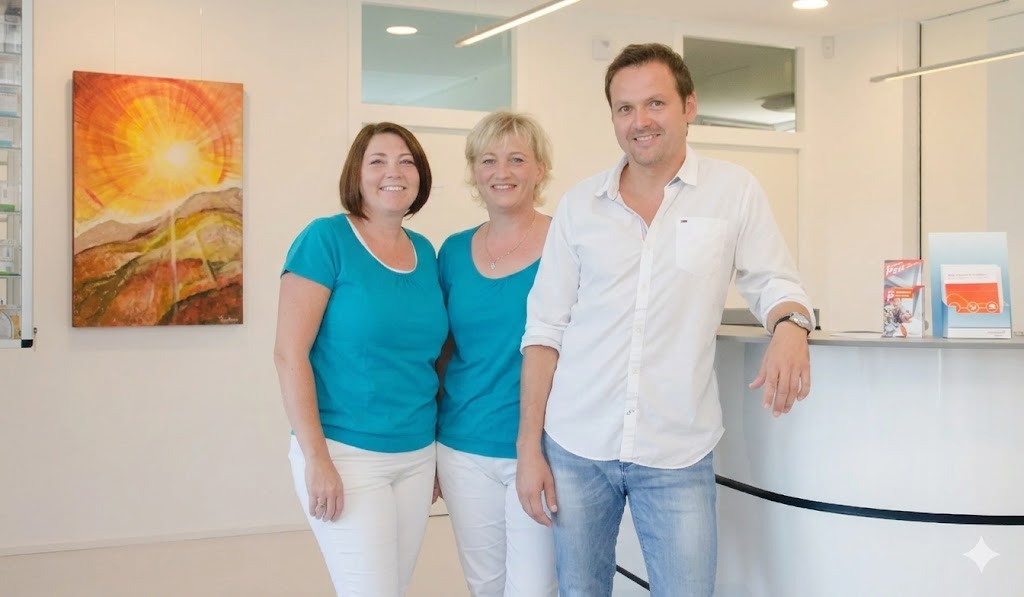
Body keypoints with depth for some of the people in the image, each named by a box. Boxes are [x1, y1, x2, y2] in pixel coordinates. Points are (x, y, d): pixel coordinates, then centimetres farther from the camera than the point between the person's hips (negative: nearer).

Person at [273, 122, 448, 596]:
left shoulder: (425, 253, 8)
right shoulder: (326, 240, -9)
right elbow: (289, 355, -13)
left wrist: (439, 451, 14)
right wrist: (316, 459, -17)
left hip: (417, 455, 6)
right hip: (345, 453, -6)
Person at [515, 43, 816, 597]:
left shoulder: (734, 191, 0)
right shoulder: (579, 204, 4)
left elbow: (773, 283, 5)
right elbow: (544, 330, 4)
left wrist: (789, 325, -20)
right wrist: (529, 447, 1)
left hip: (677, 453, -1)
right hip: (575, 447, 2)